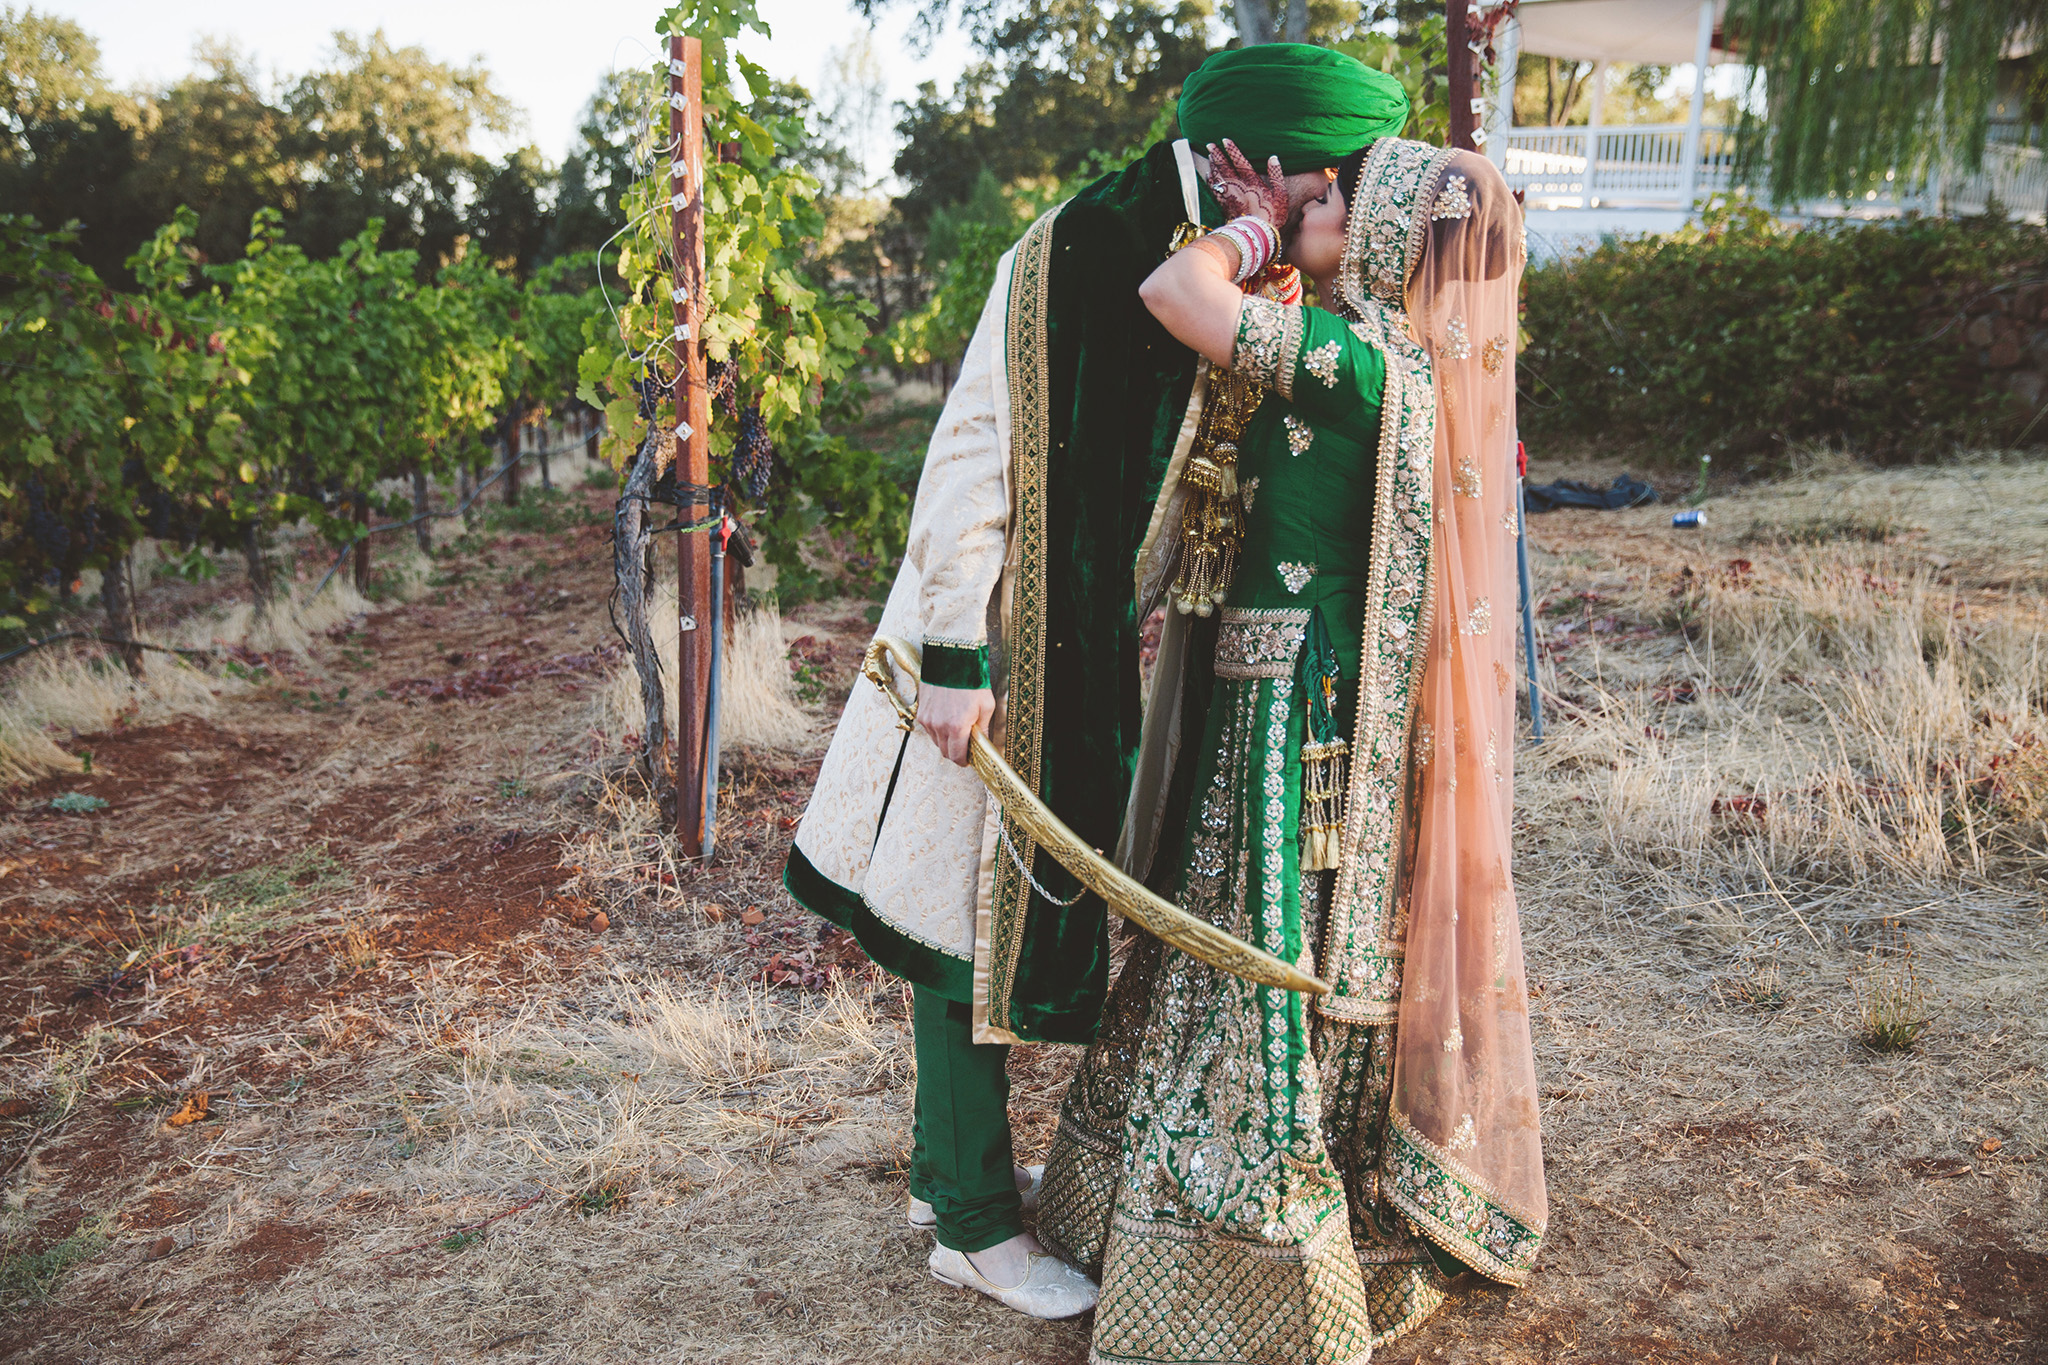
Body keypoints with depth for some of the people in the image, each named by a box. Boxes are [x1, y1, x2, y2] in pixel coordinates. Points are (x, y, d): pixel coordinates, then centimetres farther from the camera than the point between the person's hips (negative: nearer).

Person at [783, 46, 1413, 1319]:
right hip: (1010, 650, -8)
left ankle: (952, 1165, 34)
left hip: (1097, 653, 8)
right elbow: (973, 453, -19)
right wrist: (959, 655, -21)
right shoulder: (1070, 257, -17)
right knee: (970, 915, 3)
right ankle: (975, 1223, 19)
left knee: (1021, 903, 16)